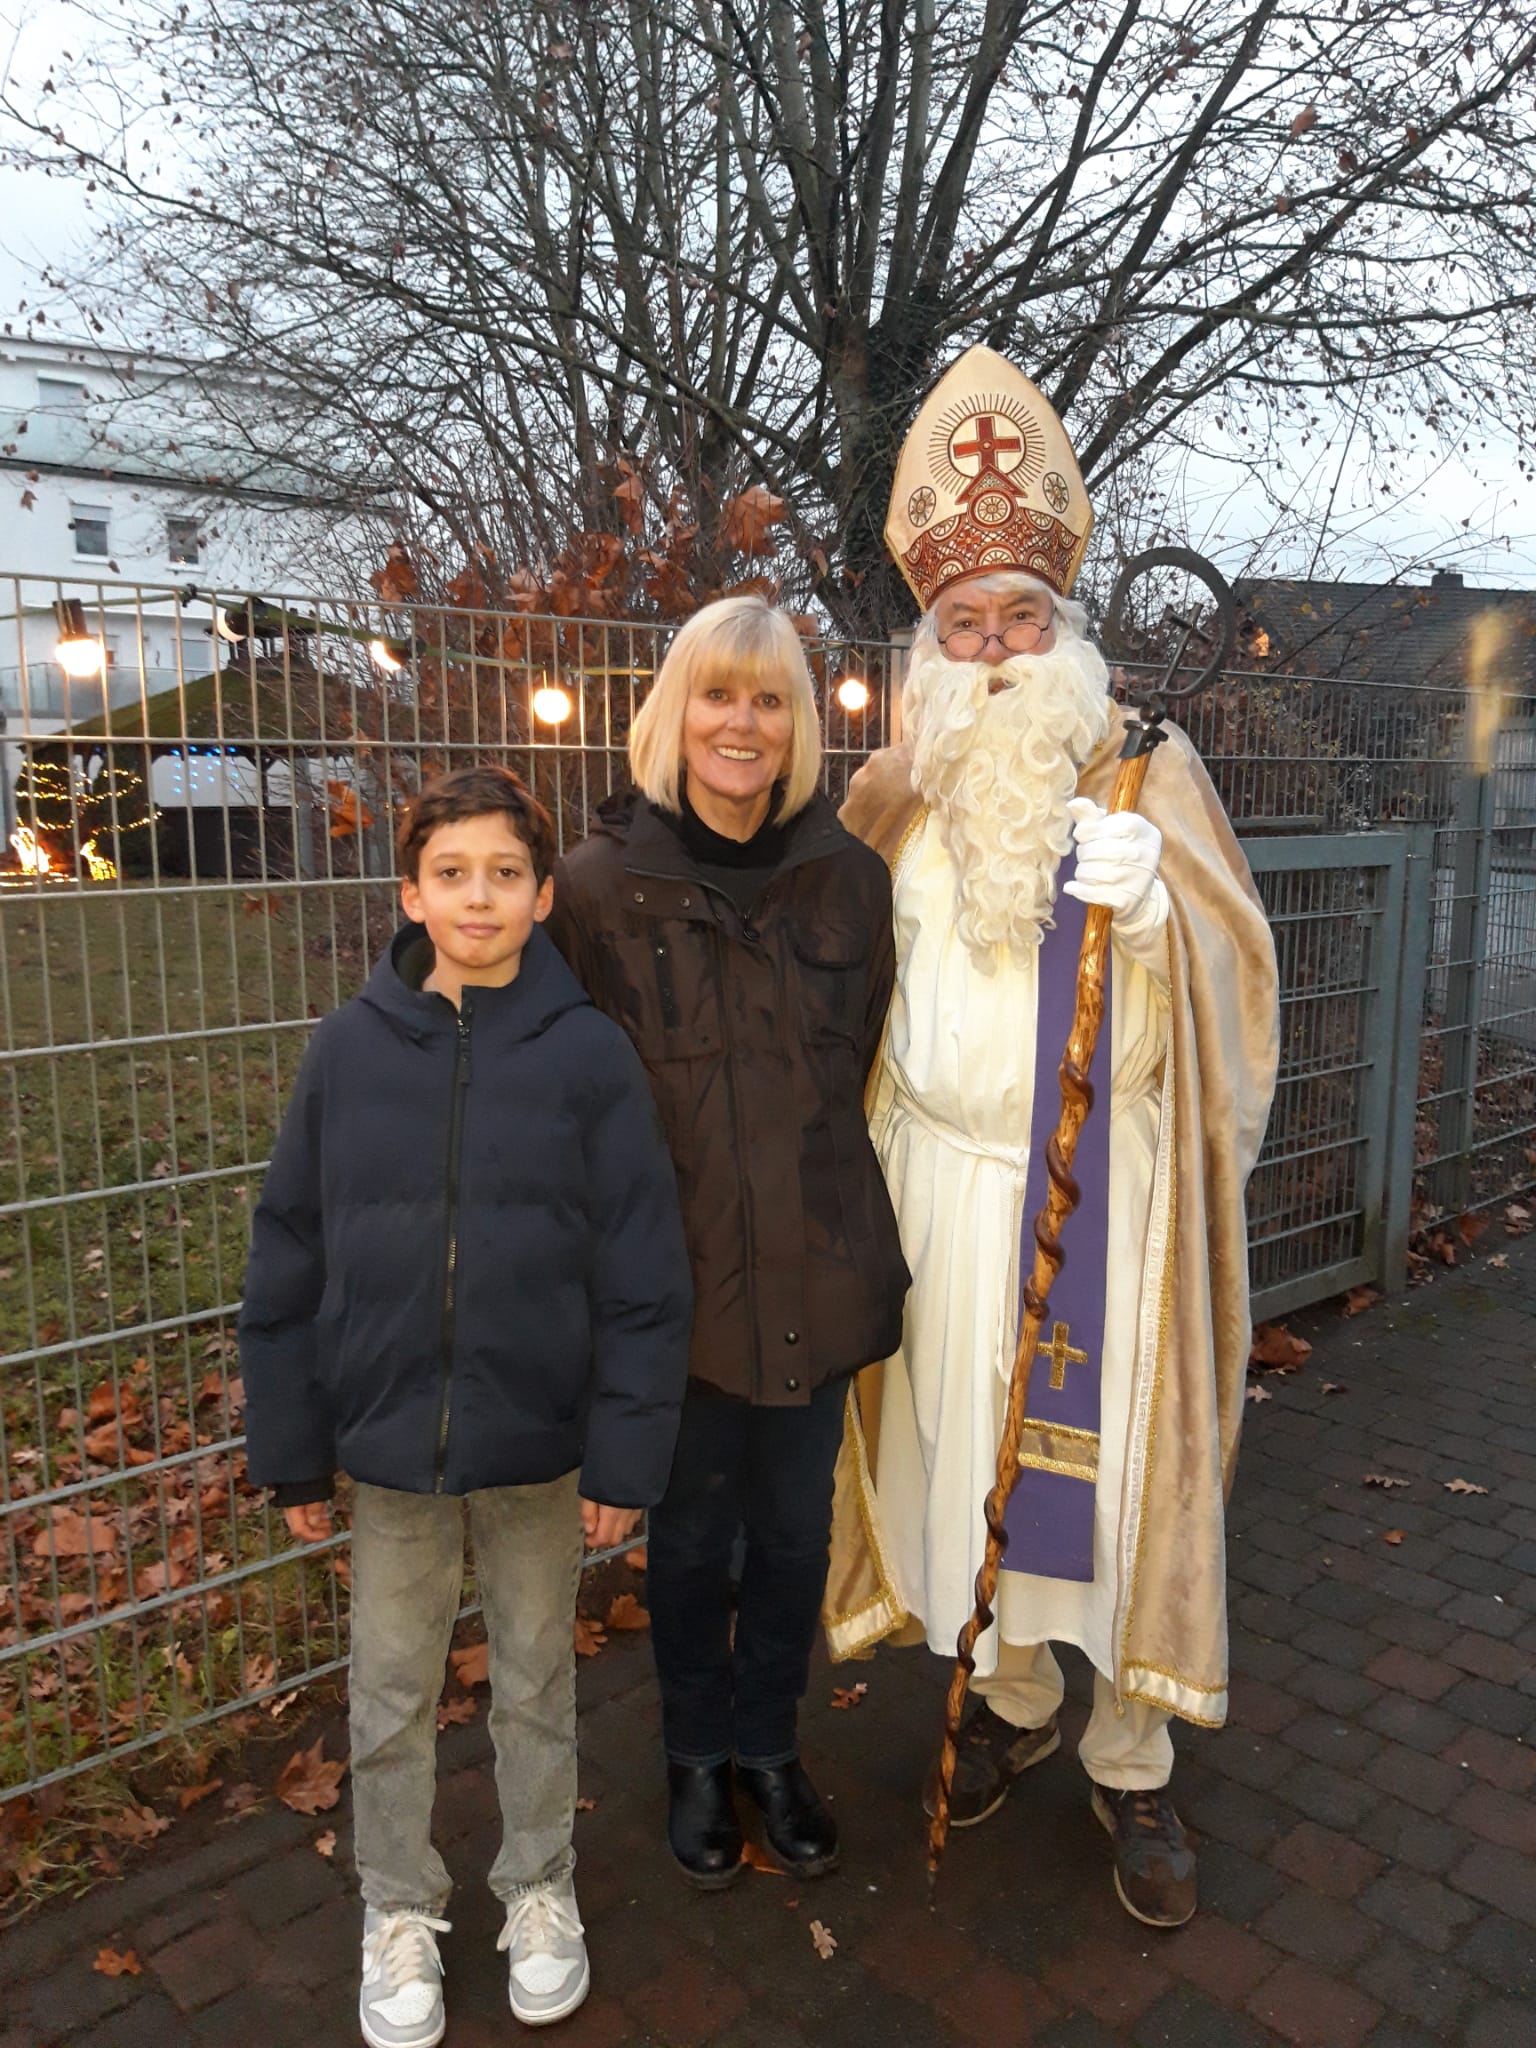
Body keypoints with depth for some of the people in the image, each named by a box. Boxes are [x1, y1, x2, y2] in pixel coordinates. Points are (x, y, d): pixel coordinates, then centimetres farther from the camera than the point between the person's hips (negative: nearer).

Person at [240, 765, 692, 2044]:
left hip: (538, 1442, -1)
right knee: (392, 1698, 18)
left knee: (537, 1683, 19)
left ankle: (541, 1890, 44)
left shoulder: (589, 1054, -11)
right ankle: (400, 1910, 43)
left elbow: (643, 1277, -9)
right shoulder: (350, 1048, -7)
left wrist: (626, 1454, -9)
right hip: (390, 1438, 2)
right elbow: (289, 1261, -1)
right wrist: (293, 1449, 2)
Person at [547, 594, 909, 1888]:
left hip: (819, 1268, 2)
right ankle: (697, 1756, 42)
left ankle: (770, 1746, 43)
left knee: (795, 1527, 18)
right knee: (691, 1532, 17)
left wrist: (819, 1189, 5)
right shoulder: (604, 882, -8)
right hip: (677, 1274, -2)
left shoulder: (850, 876, -2)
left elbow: (867, 1065, 7)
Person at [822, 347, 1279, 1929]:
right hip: (950, 1183, 3)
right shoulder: (900, 793, 6)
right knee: (973, 1440, 12)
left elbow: (1229, 982, -6)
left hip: (1107, 1186, -2)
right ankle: (1013, 1696, 36)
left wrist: (1151, 904, -26)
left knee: (1111, 1457, 4)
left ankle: (1130, 1764, 25)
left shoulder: (1149, 772, -1)